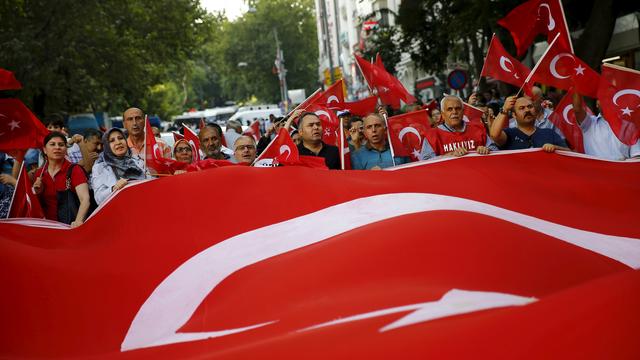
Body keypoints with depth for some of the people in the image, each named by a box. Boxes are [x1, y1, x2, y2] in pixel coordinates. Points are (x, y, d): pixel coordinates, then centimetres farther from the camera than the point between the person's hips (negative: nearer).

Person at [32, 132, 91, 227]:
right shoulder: (39, 173, 10)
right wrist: (37, 193, 0)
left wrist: (78, 221, -36)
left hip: (69, 226, -3)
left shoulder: (74, 170, -3)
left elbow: (85, 199, -18)